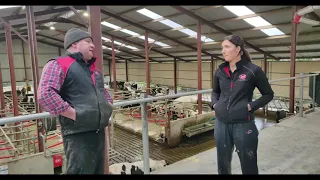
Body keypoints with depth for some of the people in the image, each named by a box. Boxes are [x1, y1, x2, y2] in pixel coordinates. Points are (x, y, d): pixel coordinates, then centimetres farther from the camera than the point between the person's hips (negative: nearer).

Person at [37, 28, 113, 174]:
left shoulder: (94, 69, 20)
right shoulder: (58, 64, -7)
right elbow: (45, 94, -20)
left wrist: (108, 106, 13)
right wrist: (75, 114, -19)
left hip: (99, 132, 8)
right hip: (78, 135, -8)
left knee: (98, 170, 18)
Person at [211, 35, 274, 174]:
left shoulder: (253, 70, -8)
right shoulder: (220, 71, 4)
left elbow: (268, 94, 1)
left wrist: (251, 106, -11)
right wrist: (214, 104, 2)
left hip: (243, 124, -4)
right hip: (221, 124, 4)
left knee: (248, 164, 12)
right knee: (223, 163, 20)